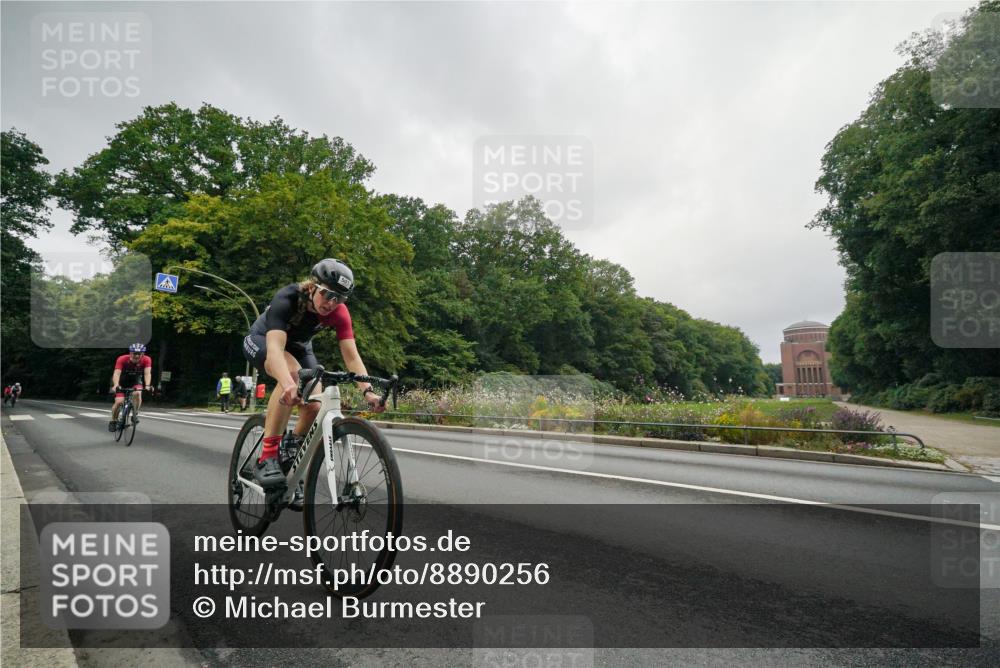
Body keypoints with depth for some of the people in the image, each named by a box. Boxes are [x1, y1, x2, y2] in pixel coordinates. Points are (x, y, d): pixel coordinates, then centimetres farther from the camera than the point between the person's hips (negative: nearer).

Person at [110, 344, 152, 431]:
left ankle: (135, 414, -10)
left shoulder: (147, 360, -24)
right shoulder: (122, 359, -27)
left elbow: (147, 373, -33)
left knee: (137, 393, -30)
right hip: (122, 381, -1)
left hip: (136, 381, 1)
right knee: (119, 402, -16)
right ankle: (113, 421, 9)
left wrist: (147, 385, -51)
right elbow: (117, 373, -36)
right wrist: (116, 385, -55)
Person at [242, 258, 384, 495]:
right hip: (262, 340, -4)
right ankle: (267, 457, -30)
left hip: (299, 346, 4)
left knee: (313, 405, -18)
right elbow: (275, 347, -49)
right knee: (292, 373, -37)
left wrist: (368, 390, -45)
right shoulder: (287, 298, -36)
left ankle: (291, 456, 9)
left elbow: (352, 356, -29)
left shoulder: (339, 313, -24)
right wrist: (288, 385, -66)